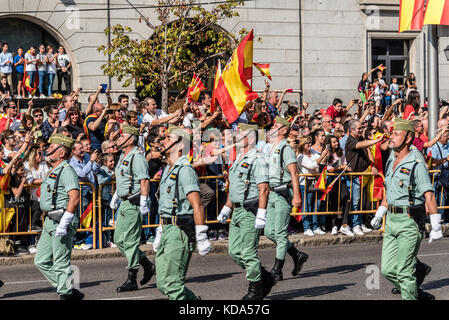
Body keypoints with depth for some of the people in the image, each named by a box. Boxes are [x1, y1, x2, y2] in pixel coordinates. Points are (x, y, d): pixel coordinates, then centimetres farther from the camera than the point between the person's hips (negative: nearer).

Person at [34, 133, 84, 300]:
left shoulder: (66, 171, -12)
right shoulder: (53, 172, 20)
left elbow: (74, 198, -22)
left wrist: (64, 223, -26)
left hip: (61, 221, -10)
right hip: (50, 222, 10)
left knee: (61, 262, -5)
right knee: (41, 261, 9)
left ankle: (66, 293, 3)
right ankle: (67, 289, 15)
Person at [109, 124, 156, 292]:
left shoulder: (137, 157, -16)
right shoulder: (123, 156, 15)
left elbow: (144, 180, -22)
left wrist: (143, 203, -27)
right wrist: (116, 196, 29)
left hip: (133, 203, -10)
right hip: (125, 203, 10)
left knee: (130, 241, -6)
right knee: (119, 239, 12)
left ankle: (132, 280, 0)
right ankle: (148, 266, 22)